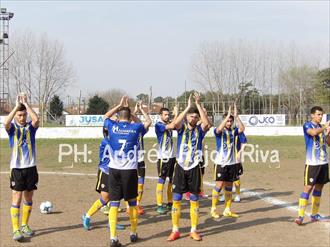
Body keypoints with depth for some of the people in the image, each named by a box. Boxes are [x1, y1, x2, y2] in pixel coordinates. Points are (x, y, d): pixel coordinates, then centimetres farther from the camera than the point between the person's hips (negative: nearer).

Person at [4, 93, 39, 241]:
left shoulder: (30, 127, 2)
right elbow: (6, 122, -26)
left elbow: (36, 119, -21)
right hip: (17, 168, -2)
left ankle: (24, 225, 25)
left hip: (31, 167, 2)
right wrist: (17, 105, -21)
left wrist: (26, 103, -17)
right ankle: (15, 230, -4)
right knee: (16, 199, -5)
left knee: (28, 199, 11)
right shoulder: (12, 127, -2)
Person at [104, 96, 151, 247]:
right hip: (130, 170, 0)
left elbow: (106, 116, 27)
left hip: (114, 169, 1)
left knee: (114, 203, 0)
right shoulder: (135, 127, 1)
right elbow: (148, 122, 24)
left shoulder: (112, 127, 3)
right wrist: (128, 109, 27)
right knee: (132, 202, 14)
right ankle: (133, 234, 25)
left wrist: (119, 105, 29)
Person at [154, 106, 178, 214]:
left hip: (172, 156, 7)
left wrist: (176, 114, -9)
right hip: (163, 157, -7)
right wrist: (176, 114, -12)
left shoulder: (169, 124, 11)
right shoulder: (158, 125, -10)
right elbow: (171, 126, -24)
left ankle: (170, 203, 22)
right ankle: (159, 206, 1)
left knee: (172, 180, 11)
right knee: (161, 181, -3)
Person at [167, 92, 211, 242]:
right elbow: (175, 123, -23)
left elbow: (208, 124, -21)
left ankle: (194, 230, 17)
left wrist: (198, 104, -22)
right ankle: (175, 230, 11)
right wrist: (188, 106, -25)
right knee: (176, 199, 1)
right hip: (180, 167, 0)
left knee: (194, 200, 7)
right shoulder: (182, 127, 1)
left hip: (194, 168, 1)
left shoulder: (200, 129, 1)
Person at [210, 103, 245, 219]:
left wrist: (236, 116, -18)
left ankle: (227, 210, 16)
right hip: (220, 163, -5)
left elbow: (242, 128, -13)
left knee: (229, 186, 9)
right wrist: (228, 115, -27)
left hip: (231, 163, 5)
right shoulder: (219, 131, -6)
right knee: (219, 185, -6)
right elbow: (219, 129, -30)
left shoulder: (233, 131, 6)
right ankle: (213, 209, 5)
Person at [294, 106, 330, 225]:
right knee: (308, 187, -11)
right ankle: (300, 216, -11)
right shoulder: (307, 125, -5)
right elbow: (313, 132, -28)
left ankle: (314, 214, 19)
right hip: (312, 163, -7)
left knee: (319, 187, 10)